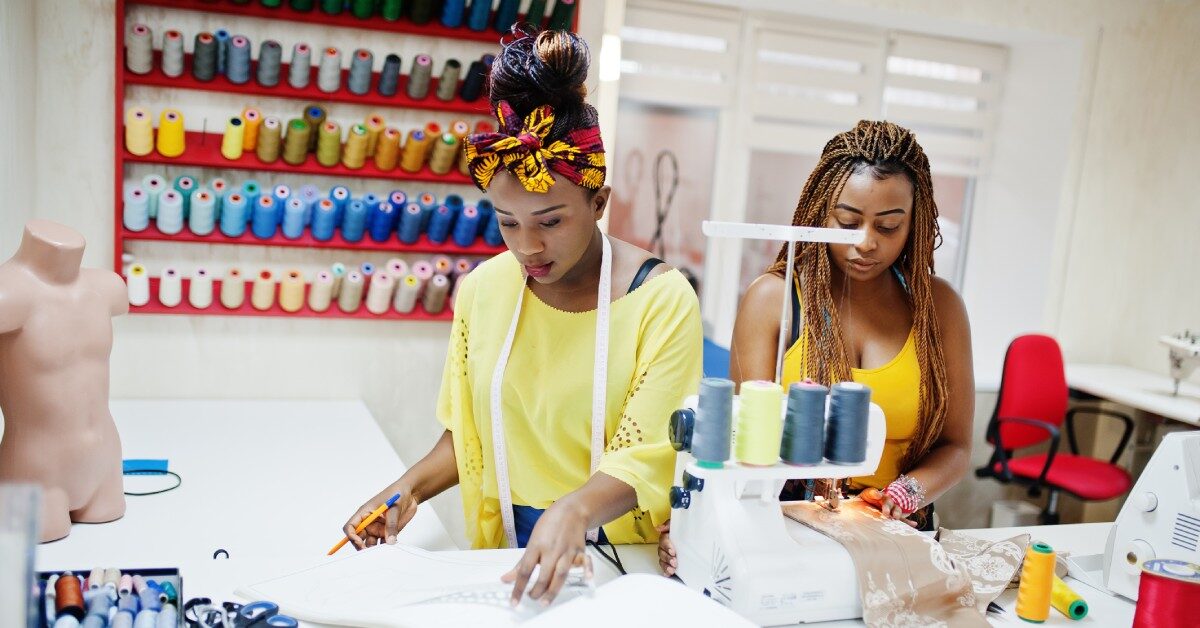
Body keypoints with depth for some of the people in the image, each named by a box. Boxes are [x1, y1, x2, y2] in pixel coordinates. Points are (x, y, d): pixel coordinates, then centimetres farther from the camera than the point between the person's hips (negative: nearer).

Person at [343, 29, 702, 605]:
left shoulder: (661, 299, -11)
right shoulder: (482, 289, 1)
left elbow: (645, 457, -15)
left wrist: (574, 512, -32)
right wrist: (411, 487, -5)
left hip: (620, 557, -2)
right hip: (511, 555, 2)